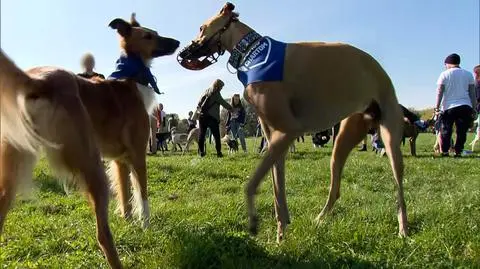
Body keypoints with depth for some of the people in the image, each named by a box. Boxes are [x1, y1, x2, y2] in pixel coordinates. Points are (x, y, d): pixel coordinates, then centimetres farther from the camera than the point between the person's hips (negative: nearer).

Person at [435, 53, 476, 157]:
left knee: (445, 131, 6)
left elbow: (440, 92, -4)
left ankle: (444, 151, 5)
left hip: (449, 106, -2)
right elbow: (472, 93, 9)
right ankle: (458, 151, 3)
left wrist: (437, 106, -3)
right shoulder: (468, 74, 10)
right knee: (462, 131, 5)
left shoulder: (445, 74, 1)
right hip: (465, 106, 2)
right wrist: (474, 108, 11)